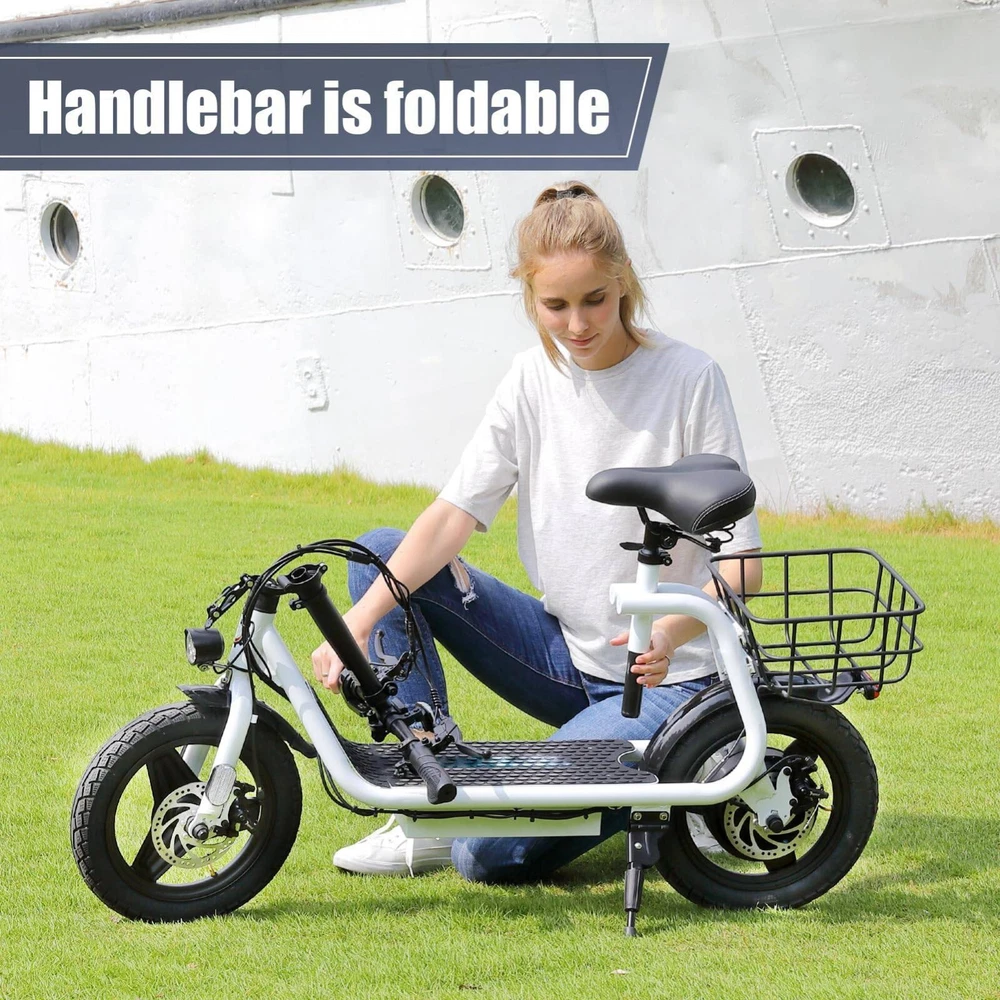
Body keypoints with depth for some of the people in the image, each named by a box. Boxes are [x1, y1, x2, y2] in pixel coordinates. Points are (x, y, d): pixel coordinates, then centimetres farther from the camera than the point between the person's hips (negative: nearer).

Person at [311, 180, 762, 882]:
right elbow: (456, 514, -8)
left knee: (492, 855, -20)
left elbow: (742, 561, -14)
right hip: (564, 654, 6)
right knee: (381, 554, -8)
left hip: (661, 675, -6)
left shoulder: (689, 379, -14)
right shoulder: (534, 381, 0)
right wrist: (360, 621, -22)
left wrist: (673, 629, -35)